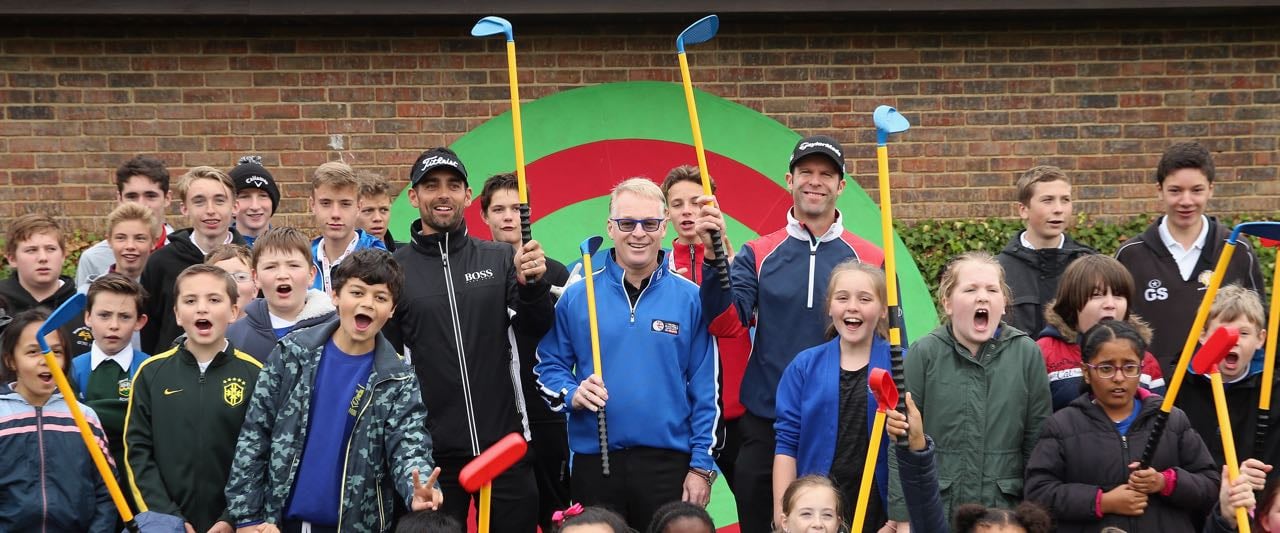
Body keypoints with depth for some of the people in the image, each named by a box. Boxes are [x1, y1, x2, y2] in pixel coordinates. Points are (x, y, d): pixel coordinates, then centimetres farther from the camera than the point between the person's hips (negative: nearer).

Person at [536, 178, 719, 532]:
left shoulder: (689, 298, 0)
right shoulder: (576, 296, 3)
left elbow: (706, 390, 1)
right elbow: (548, 366, 8)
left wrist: (702, 466, -3)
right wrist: (573, 394, -12)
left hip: (668, 464, -1)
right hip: (593, 462, 1)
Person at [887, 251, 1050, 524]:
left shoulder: (1026, 353, 0)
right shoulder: (924, 353, -3)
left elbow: (1036, 439, 3)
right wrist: (903, 516, -5)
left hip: (1005, 511, 1)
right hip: (933, 509, -1)